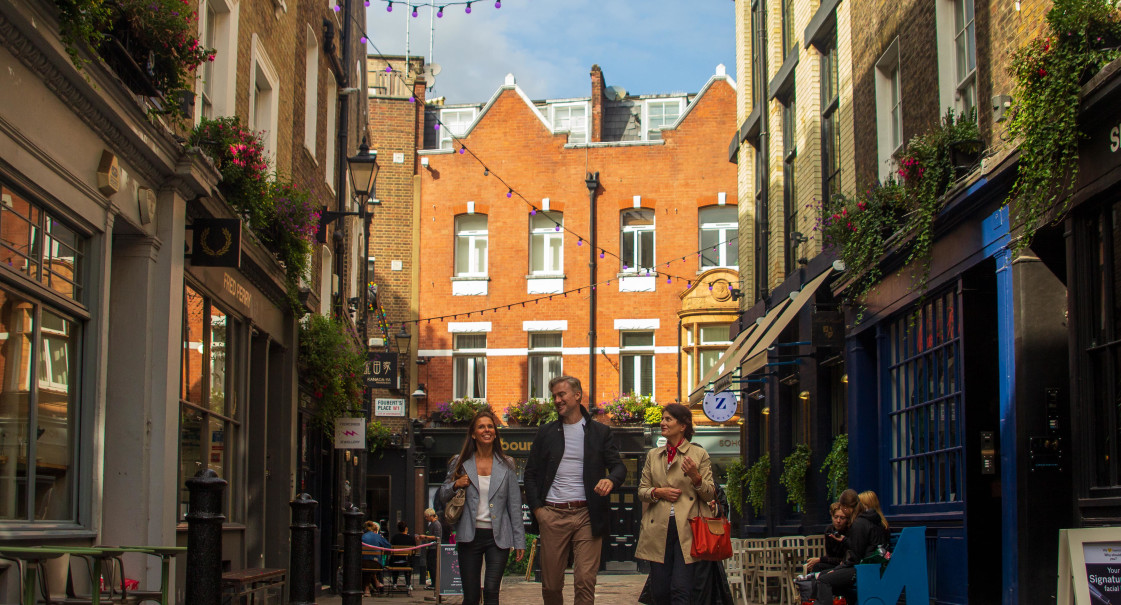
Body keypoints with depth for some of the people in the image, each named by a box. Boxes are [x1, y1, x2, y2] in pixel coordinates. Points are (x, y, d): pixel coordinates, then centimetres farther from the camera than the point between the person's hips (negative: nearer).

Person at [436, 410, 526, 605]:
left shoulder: (506, 465, 6)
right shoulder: (460, 463, 6)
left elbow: (514, 504, 6)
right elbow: (443, 496, 14)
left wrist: (519, 541, 2)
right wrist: (455, 485, -9)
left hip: (498, 537, -1)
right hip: (469, 537, 1)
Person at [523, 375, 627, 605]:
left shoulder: (600, 432, 9)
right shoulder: (546, 433, 13)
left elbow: (619, 467, 4)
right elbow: (531, 473, 14)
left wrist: (610, 480, -20)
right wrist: (536, 508, 1)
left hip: (587, 515, -2)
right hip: (552, 515, 2)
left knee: (585, 583, -7)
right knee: (550, 585, 4)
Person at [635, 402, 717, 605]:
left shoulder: (699, 454, 5)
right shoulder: (653, 455, 16)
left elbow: (710, 494, 4)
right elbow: (642, 491, 16)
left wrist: (696, 477, -14)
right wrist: (658, 492, -4)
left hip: (687, 529, -3)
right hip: (659, 530, 3)